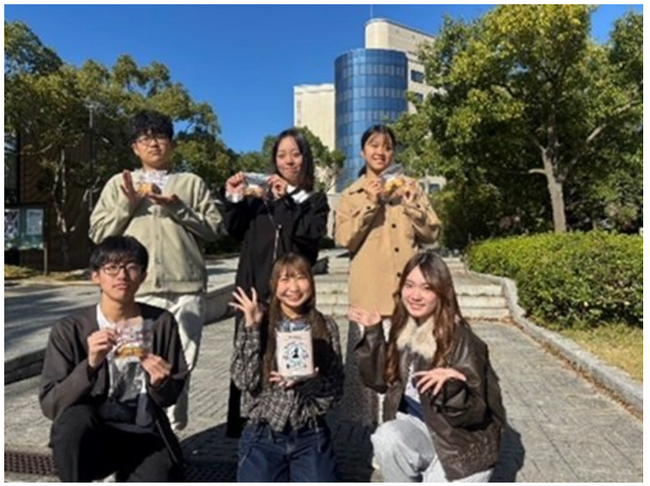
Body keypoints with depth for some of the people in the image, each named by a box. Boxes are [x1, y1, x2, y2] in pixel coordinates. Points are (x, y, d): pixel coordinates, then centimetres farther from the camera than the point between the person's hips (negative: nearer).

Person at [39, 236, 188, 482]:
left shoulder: (162, 323, -3)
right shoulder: (70, 329, -6)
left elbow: (171, 397, 4)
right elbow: (50, 404, -12)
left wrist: (161, 384, -19)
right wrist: (90, 365, -27)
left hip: (143, 435, 1)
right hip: (89, 440, -1)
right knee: (75, 418, -32)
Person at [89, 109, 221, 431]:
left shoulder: (192, 183, 12)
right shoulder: (119, 184, 14)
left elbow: (213, 228, 4)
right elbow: (98, 233, 8)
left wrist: (178, 208, -8)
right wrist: (128, 203, -4)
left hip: (186, 289, 0)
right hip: (137, 290, 0)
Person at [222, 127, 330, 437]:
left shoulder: (315, 200, 11)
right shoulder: (260, 195, 15)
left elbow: (311, 234, -8)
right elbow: (236, 232, 7)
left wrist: (285, 200, -13)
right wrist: (233, 199, -7)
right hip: (253, 286, 2)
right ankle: (243, 426, 13)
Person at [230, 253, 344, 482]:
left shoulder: (326, 327, -1)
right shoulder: (258, 323, -4)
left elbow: (336, 388, -2)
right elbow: (245, 381, -13)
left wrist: (308, 382, -20)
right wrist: (252, 326, -16)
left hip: (311, 436, 1)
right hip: (263, 437, -1)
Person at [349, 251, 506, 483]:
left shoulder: (460, 340, -22)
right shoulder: (403, 330, -6)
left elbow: (472, 414, -19)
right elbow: (381, 380, 1)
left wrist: (452, 386, -40)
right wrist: (372, 332, -7)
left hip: (462, 442, -4)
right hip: (418, 427, 4)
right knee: (386, 437, -26)